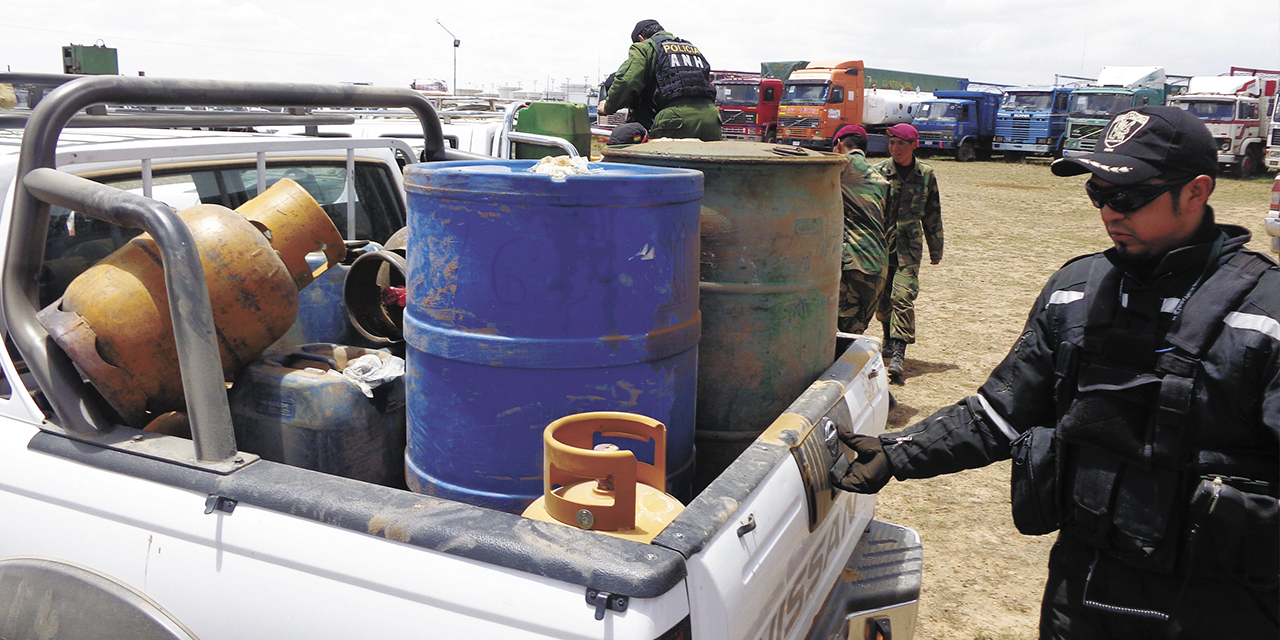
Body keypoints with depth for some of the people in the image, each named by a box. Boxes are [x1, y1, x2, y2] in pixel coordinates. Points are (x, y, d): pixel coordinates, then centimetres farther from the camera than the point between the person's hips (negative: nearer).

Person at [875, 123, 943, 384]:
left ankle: (898, 355, -17)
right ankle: (889, 339, 35)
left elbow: (933, 214, 13)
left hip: (909, 247, -1)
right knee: (882, 298, 9)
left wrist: (936, 249, 17)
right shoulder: (878, 172, -1)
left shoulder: (925, 174, 4)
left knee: (903, 296, -14)